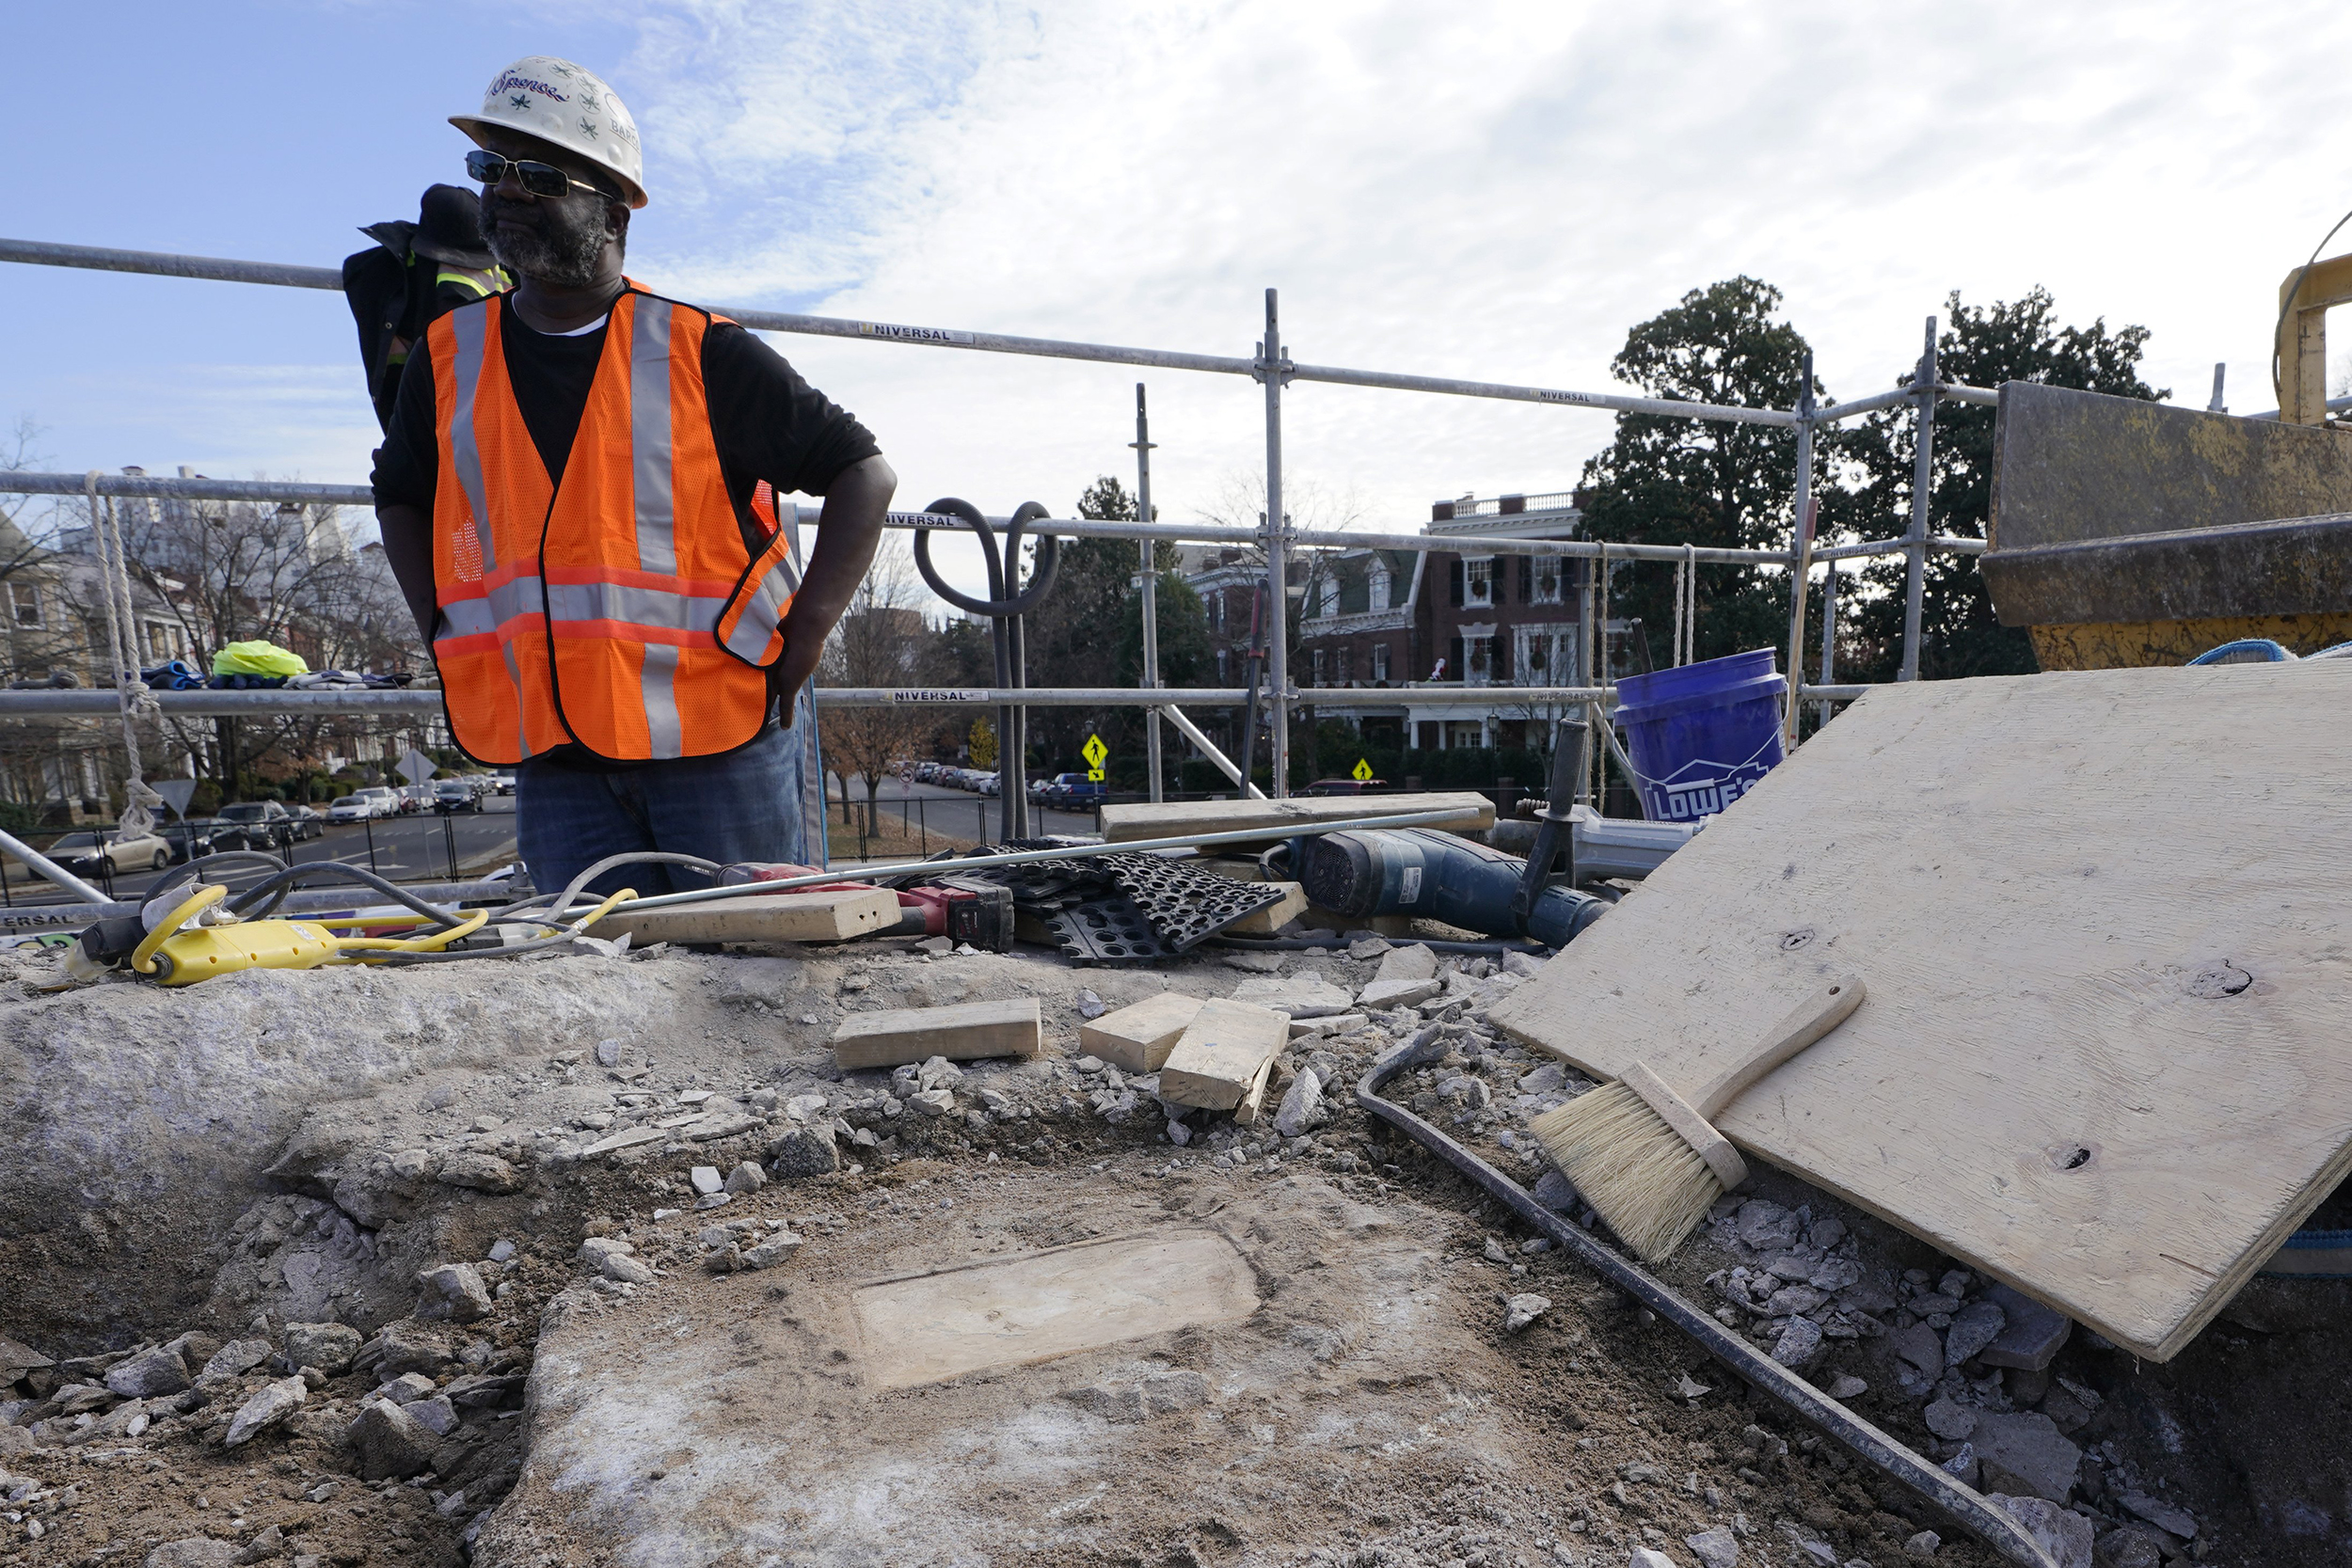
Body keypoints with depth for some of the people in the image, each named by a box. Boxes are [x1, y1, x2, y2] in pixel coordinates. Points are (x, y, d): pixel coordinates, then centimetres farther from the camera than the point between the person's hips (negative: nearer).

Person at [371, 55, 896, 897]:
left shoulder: (700, 354, -3)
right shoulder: (447, 358, 10)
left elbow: (864, 473, -2)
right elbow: (401, 498, 27)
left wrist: (801, 639, -8)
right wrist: (448, 637, 13)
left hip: (723, 741, -3)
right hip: (554, 760, 4)